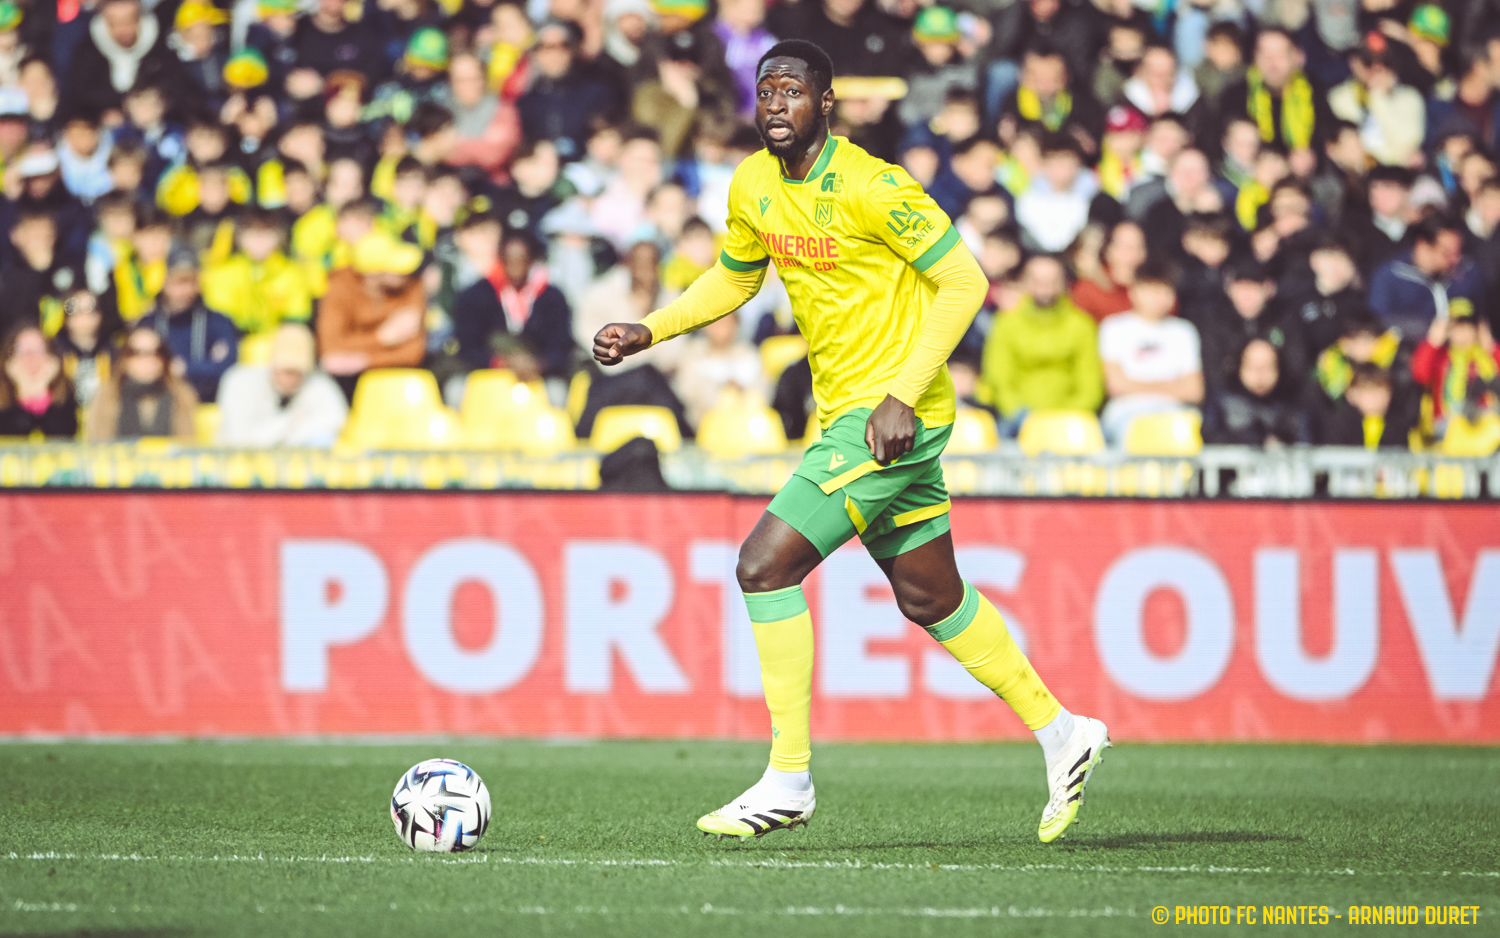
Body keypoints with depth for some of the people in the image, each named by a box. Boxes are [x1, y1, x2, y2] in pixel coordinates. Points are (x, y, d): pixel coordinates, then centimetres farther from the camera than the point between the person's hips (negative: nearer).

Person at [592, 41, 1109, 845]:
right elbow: (733, 279, 24)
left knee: (764, 564, -14)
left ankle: (788, 779, -8)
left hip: (895, 414, -9)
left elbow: (963, 281, -17)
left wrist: (902, 395, -23)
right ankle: (1062, 734, 31)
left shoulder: (871, 188, -18)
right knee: (930, 600, 17)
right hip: (846, 414, 9)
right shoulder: (753, 187, 6)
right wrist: (647, 332, 9)